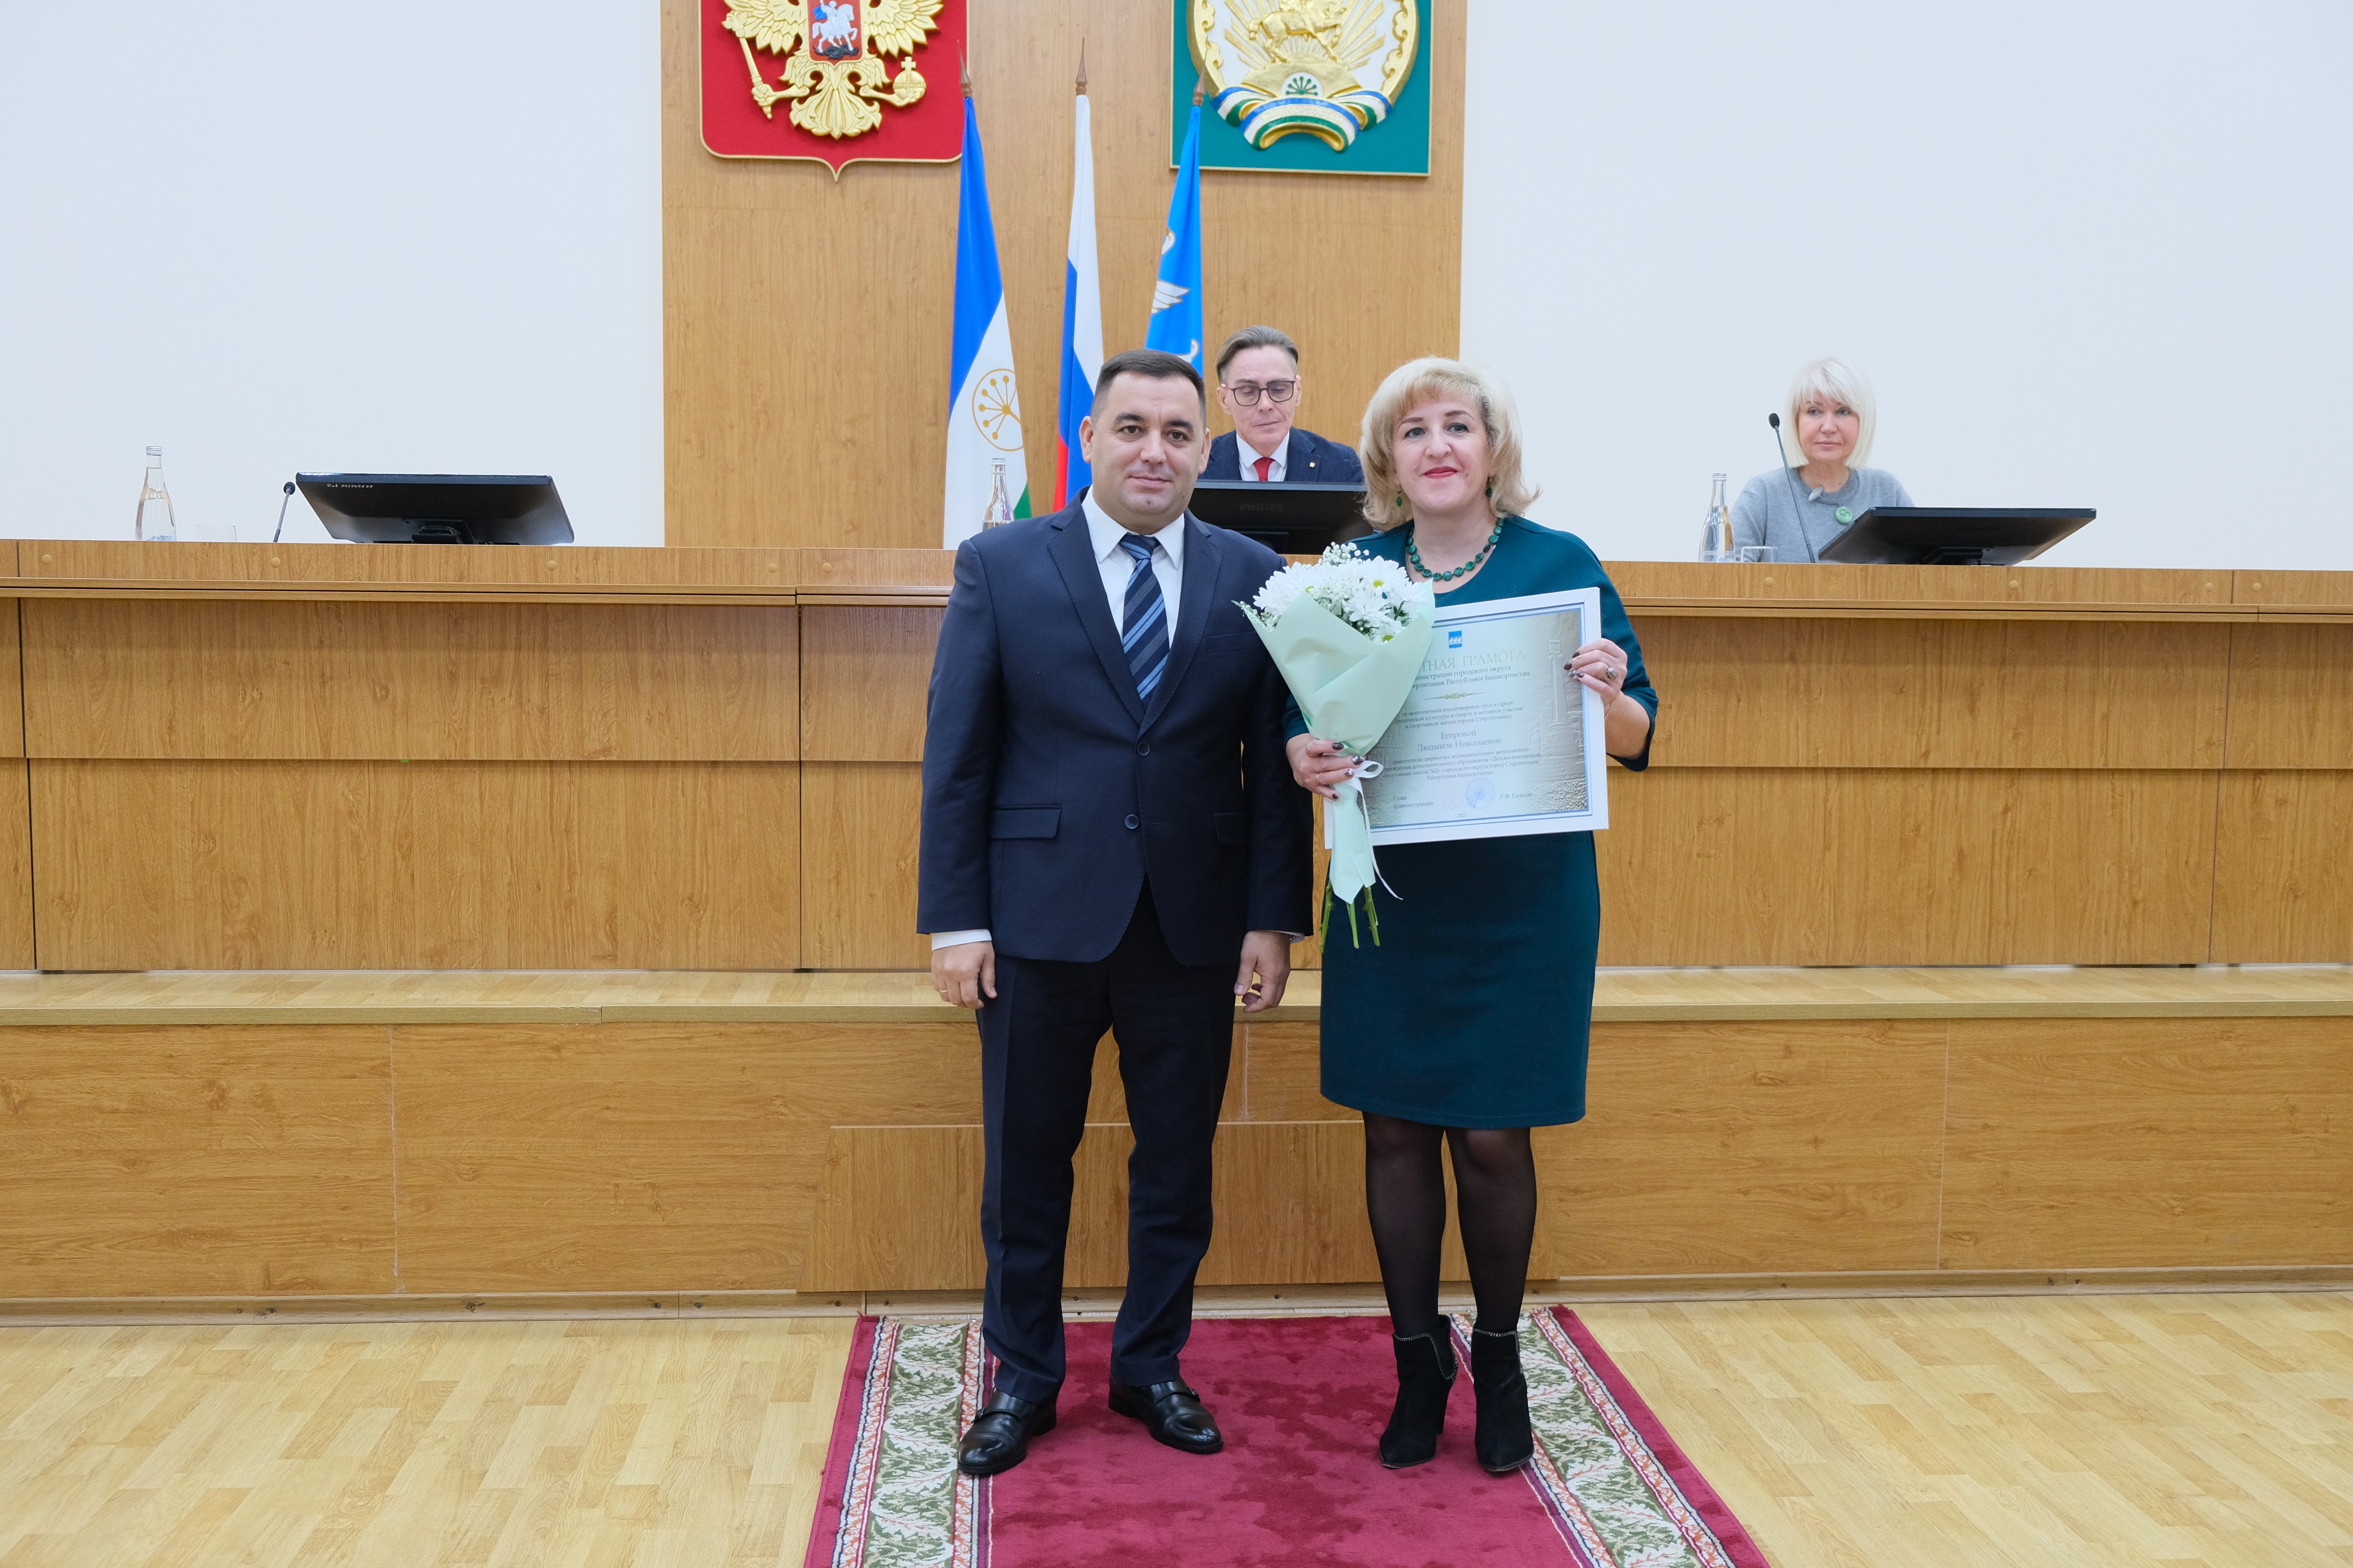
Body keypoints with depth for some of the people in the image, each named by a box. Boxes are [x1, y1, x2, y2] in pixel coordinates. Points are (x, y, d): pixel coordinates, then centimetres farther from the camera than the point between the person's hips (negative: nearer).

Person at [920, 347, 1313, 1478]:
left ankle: (1151, 1367, 32)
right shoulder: (999, 566, -1)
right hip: (1042, 918, -1)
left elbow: (1275, 762, 3)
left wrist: (1273, 918, -2)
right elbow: (956, 755, -2)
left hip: (1195, 925, 2)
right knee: (1026, 1164, 10)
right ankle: (1023, 1378, 28)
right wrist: (955, 918, -6)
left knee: (1178, 1164, 12)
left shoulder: (1254, 577, 3)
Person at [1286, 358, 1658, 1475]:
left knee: (1492, 1136, 3)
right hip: (1390, 894, 2)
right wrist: (1305, 761, -16)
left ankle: (1499, 1356, 27)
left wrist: (1609, 700, -24)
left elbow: (1637, 739, -2)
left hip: (1521, 902, -2)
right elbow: (1301, 721, 6)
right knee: (1395, 1130, 7)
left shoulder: (1560, 563, -2)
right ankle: (1418, 1361, 25)